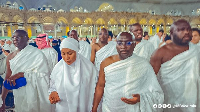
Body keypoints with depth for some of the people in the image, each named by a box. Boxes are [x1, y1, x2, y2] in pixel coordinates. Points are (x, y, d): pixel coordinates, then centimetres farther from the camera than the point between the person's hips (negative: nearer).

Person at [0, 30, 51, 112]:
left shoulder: (36, 54, -12)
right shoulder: (10, 57, 3)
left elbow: (44, 74, -20)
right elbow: (7, 79, 8)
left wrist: (21, 74, -26)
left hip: (34, 95, -4)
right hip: (18, 95, 4)